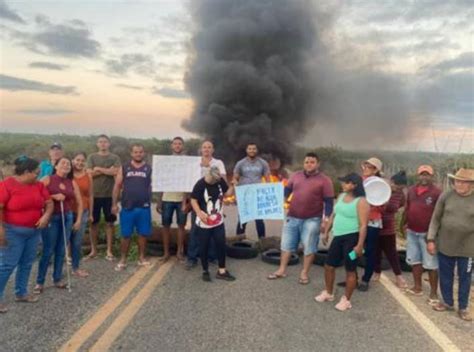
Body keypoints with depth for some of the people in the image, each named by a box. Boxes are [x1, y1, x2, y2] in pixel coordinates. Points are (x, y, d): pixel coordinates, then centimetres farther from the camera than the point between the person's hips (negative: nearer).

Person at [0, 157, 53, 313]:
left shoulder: (38, 185, 3)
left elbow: (49, 203, 7)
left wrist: (46, 216, -12)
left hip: (34, 231, 6)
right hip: (13, 231, -6)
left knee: (27, 263, 12)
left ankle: (21, 293, 25)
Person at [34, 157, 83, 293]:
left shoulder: (72, 183, 6)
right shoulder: (47, 179, -3)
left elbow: (79, 202, 10)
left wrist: (78, 220, 6)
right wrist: (53, 196, -19)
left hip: (67, 217, 4)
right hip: (51, 217, -4)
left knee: (61, 250, 9)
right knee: (48, 251, -2)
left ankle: (57, 279, 22)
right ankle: (40, 282, 9)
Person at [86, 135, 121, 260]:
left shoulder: (115, 158, 3)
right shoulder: (91, 157, 6)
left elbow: (115, 172, -13)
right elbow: (89, 173, -7)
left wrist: (98, 169, -8)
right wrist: (108, 170, -13)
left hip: (109, 195, -1)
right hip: (94, 194, 1)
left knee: (110, 222, 3)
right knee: (93, 222, 8)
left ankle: (109, 251, 11)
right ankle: (93, 250, 20)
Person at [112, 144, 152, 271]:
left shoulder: (149, 168, 4)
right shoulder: (124, 168, 5)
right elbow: (117, 186, 6)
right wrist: (114, 204, 0)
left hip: (144, 207, 0)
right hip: (127, 207, 0)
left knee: (143, 233, 7)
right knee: (126, 235, 6)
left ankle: (141, 257, 22)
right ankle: (123, 260, 16)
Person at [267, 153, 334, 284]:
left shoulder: (324, 180, -5)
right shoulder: (296, 176, 7)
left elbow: (329, 202, -6)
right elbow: (286, 191, 9)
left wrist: (326, 219, -12)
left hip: (312, 219, -4)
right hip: (292, 217, 4)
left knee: (309, 247, 5)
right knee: (286, 244, 11)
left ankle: (304, 273, 20)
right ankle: (282, 270, 23)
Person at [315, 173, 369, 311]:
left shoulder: (361, 202, -14)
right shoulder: (341, 196, 10)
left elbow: (363, 225, -17)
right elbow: (334, 215, 18)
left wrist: (360, 245, -21)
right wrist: (326, 232, 18)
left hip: (351, 238, -8)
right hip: (338, 237, 8)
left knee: (350, 270, 4)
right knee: (329, 266, 14)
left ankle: (346, 300, 19)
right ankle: (328, 293, 34)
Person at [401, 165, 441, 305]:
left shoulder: (437, 192, -10)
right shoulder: (411, 190, 7)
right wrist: (403, 223, 10)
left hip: (427, 233, -6)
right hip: (412, 232, 6)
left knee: (431, 264, 0)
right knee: (414, 260, 15)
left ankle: (434, 293, 11)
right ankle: (417, 287, 29)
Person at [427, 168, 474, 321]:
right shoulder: (445, 196, -6)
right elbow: (436, 219, 0)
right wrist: (431, 239, -3)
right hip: (445, 245, 1)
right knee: (445, 276, 14)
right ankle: (448, 303, 32)